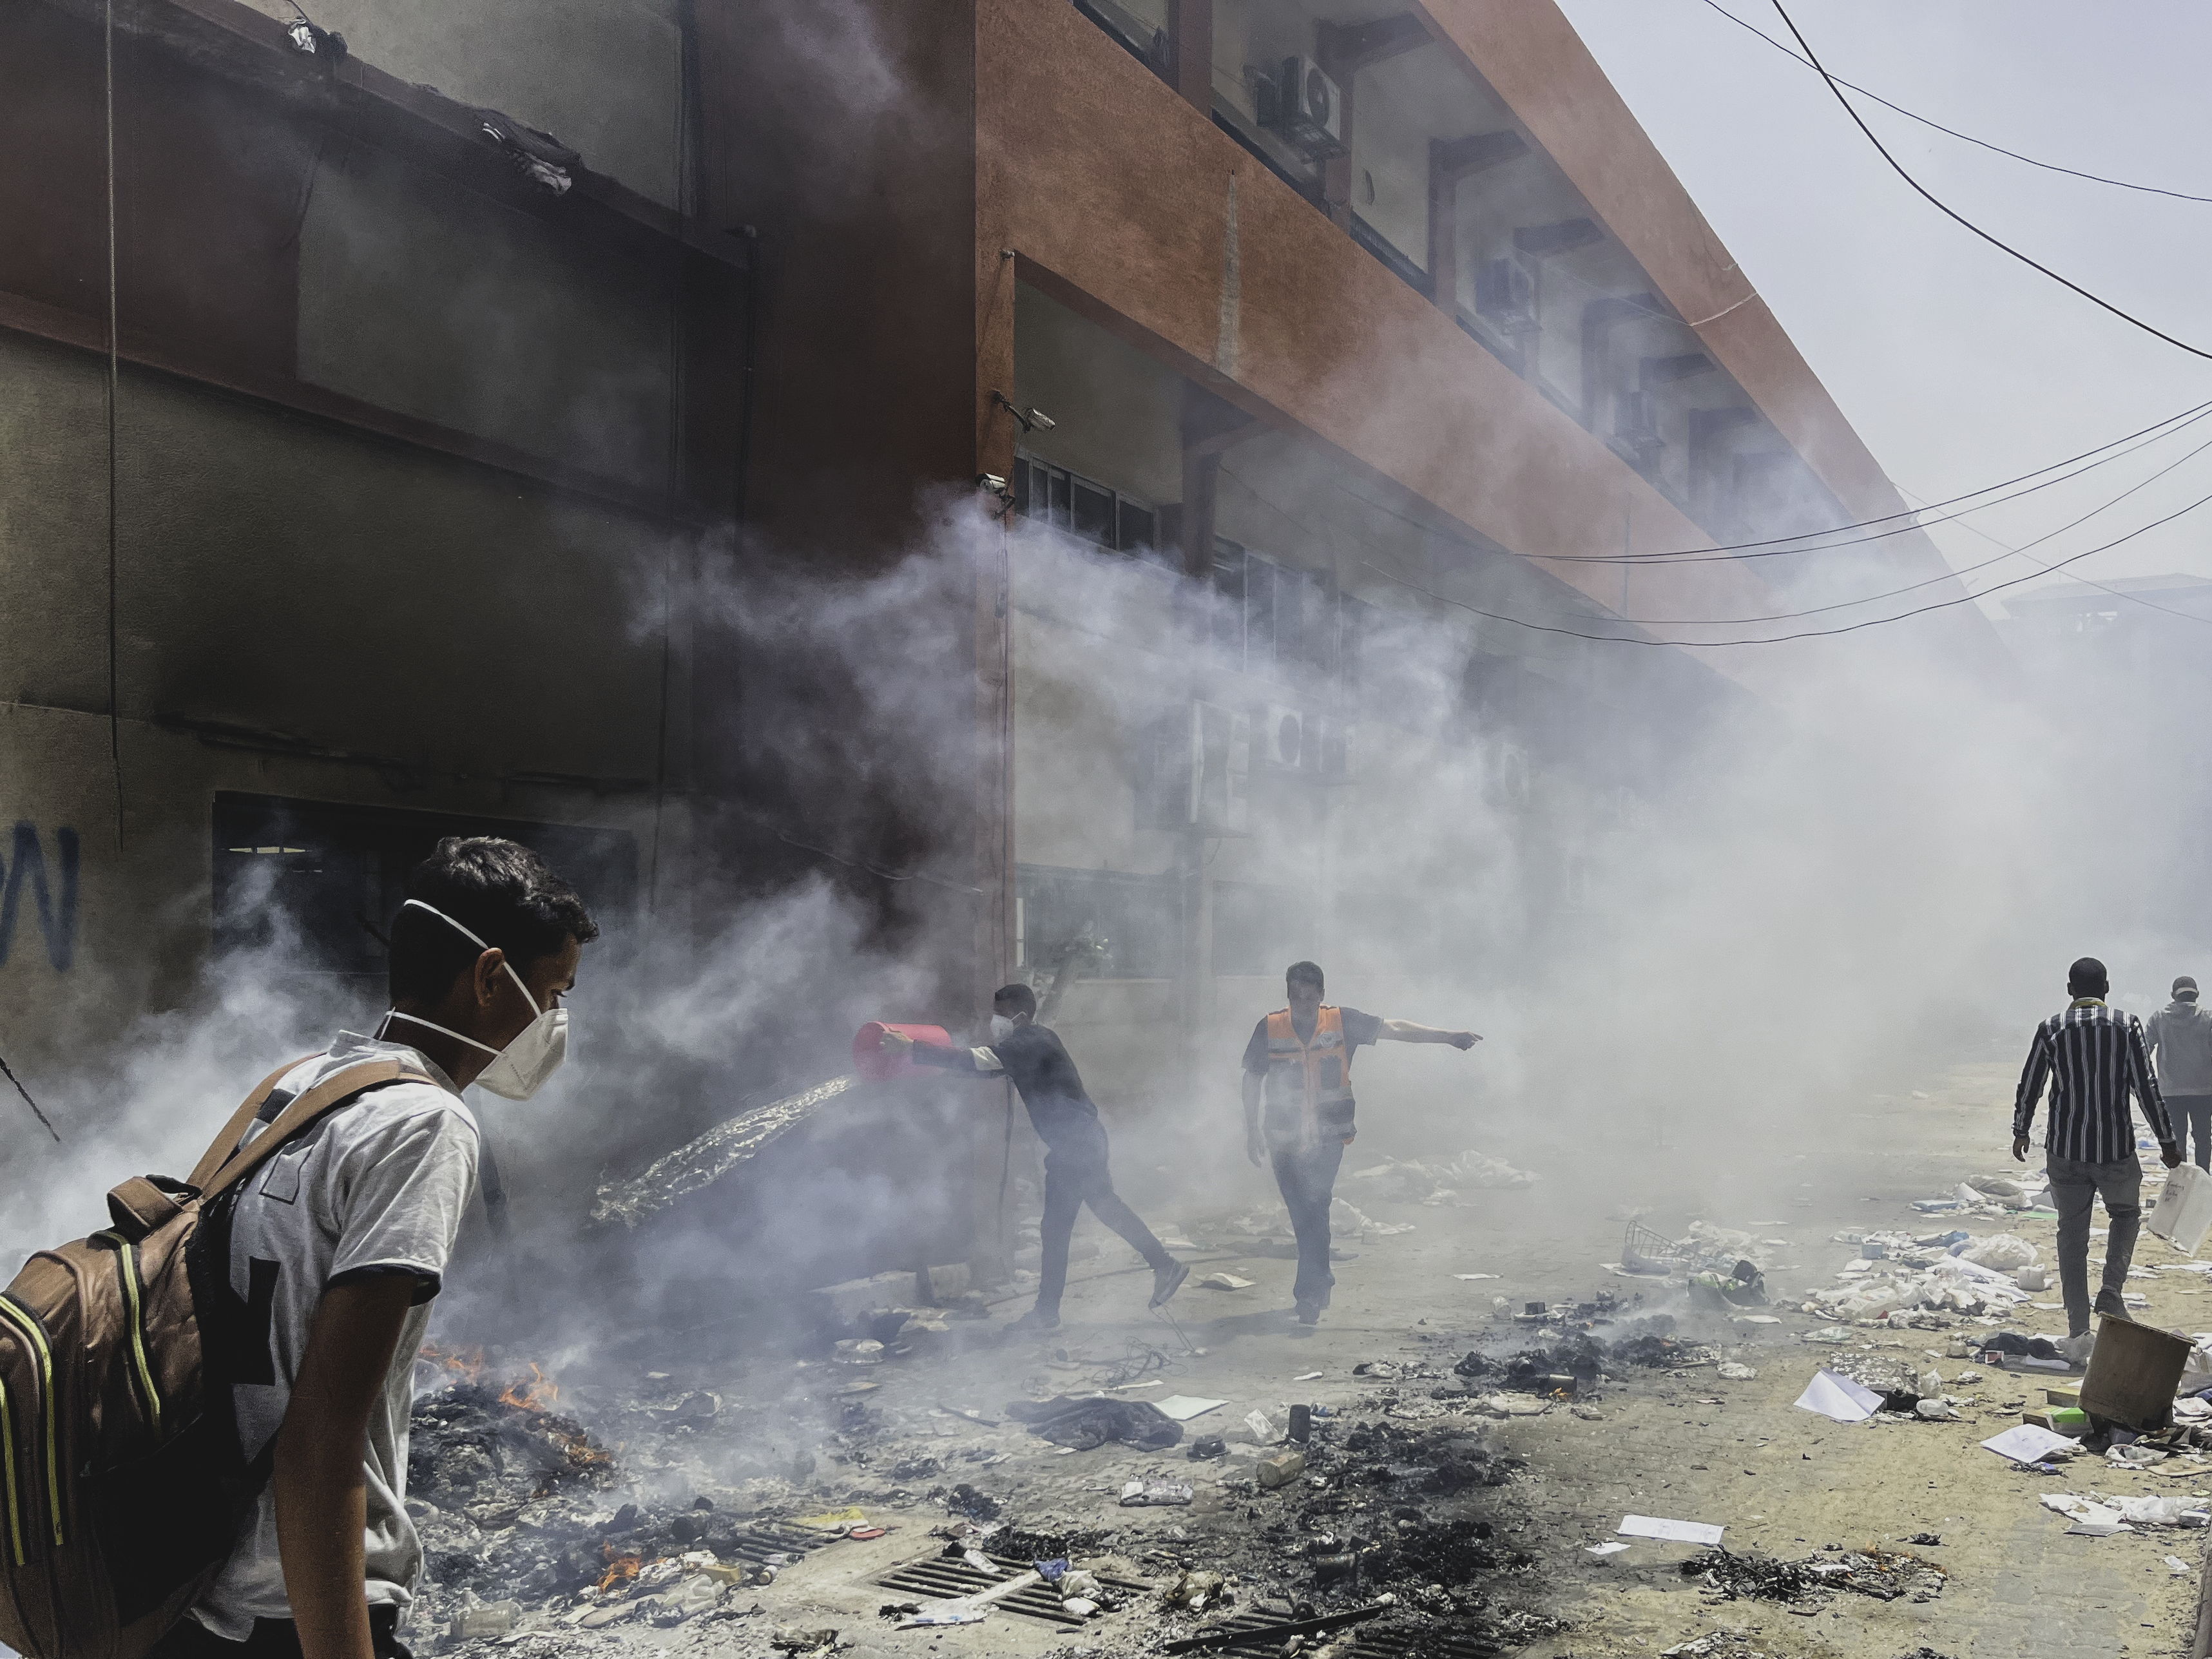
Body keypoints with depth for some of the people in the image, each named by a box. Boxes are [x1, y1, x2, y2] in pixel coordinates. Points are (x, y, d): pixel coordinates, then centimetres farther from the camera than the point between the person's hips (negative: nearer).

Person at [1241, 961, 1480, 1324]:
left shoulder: (1342, 1022, -2)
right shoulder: (1269, 1029, -3)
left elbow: (1394, 1029, 0)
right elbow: (1252, 1080, 7)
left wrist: (1448, 1036, -3)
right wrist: (1252, 1131, 7)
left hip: (1328, 1137, -1)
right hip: (1284, 1140, 1)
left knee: (1314, 1209, -14)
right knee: (1301, 1213, 8)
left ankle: (1309, 1293, -11)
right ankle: (1320, 1280, 31)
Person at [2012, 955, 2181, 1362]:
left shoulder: (2051, 1029, -1)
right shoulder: (2127, 1025, -3)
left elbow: (2029, 1085, 3)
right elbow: (2146, 1087, -5)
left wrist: (2021, 1131, 18)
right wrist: (2167, 1140, 3)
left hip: (2064, 1150, 1)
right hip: (2116, 1147, -1)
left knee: (2072, 1235, 8)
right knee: (2126, 1214, 23)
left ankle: (2078, 1334, 9)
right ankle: (2111, 1294, 3)